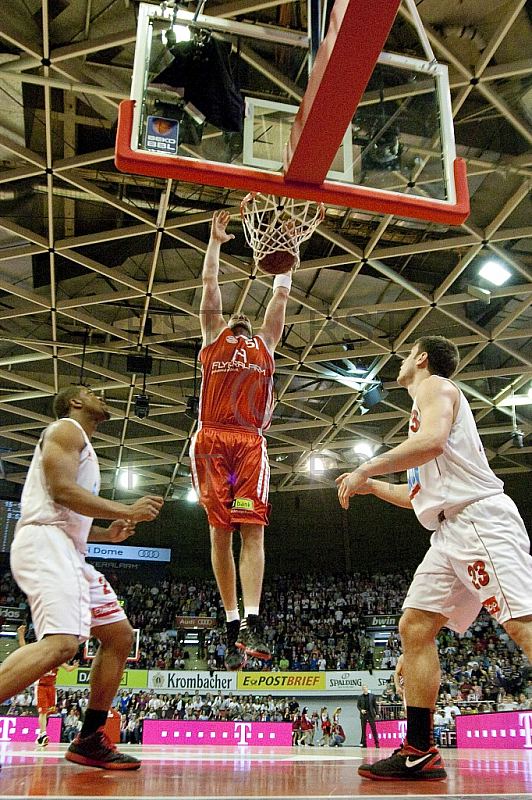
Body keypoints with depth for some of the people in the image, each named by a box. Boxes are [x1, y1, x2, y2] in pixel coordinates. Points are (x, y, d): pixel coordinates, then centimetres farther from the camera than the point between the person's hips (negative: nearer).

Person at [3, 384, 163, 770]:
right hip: (45, 542, -11)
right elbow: (61, 491, -15)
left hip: (68, 551, 11)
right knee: (61, 643, -29)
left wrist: (108, 532, 19)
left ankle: (90, 741, 12)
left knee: (120, 635, 8)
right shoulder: (66, 429, 0)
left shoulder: (82, 445, 30)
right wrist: (127, 511, -12)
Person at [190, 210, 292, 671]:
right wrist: (215, 240, 25)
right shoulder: (214, 335, 22)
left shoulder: (265, 343, 26)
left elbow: (281, 294, 26)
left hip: (251, 442, 1)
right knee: (220, 532, -2)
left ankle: (252, 623, -17)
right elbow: (210, 282, 21)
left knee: (252, 529, -11)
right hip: (212, 439, -1)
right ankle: (233, 624, 5)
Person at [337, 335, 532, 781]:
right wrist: (371, 486, 32)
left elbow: (432, 441, -19)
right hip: (452, 531, 10)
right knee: (414, 627, 4)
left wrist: (365, 469, -12)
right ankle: (420, 753, 6)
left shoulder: (435, 386, 4)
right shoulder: (426, 408, 33)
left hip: (479, 517, -10)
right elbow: (420, 495, 35)